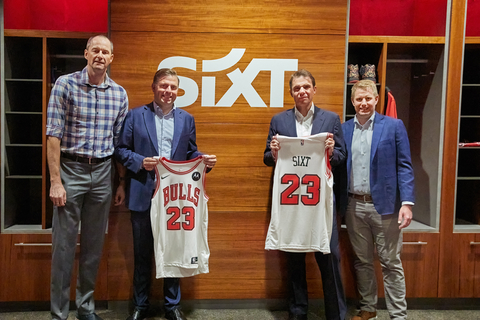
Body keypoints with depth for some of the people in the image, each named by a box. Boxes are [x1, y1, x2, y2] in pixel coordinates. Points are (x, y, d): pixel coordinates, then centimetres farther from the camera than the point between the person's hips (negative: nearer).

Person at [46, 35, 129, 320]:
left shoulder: (119, 94, 6)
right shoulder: (65, 85, -4)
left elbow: (120, 142, 9)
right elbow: (54, 135, -8)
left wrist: (121, 184, 7)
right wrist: (56, 181, -13)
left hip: (102, 172, 3)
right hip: (71, 170, -3)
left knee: (94, 245, 11)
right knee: (64, 245, 2)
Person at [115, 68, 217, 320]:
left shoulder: (186, 119, 11)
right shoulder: (135, 115, 4)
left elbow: (190, 153, 12)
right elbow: (121, 149, 1)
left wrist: (205, 160, -8)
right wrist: (140, 162, -16)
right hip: (143, 196, -1)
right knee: (142, 253, 10)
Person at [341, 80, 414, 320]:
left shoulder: (394, 126, -1)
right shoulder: (343, 129, 7)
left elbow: (404, 166, -4)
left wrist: (407, 203, -13)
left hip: (384, 205, -3)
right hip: (354, 206, 3)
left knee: (391, 263, 5)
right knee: (362, 261, 14)